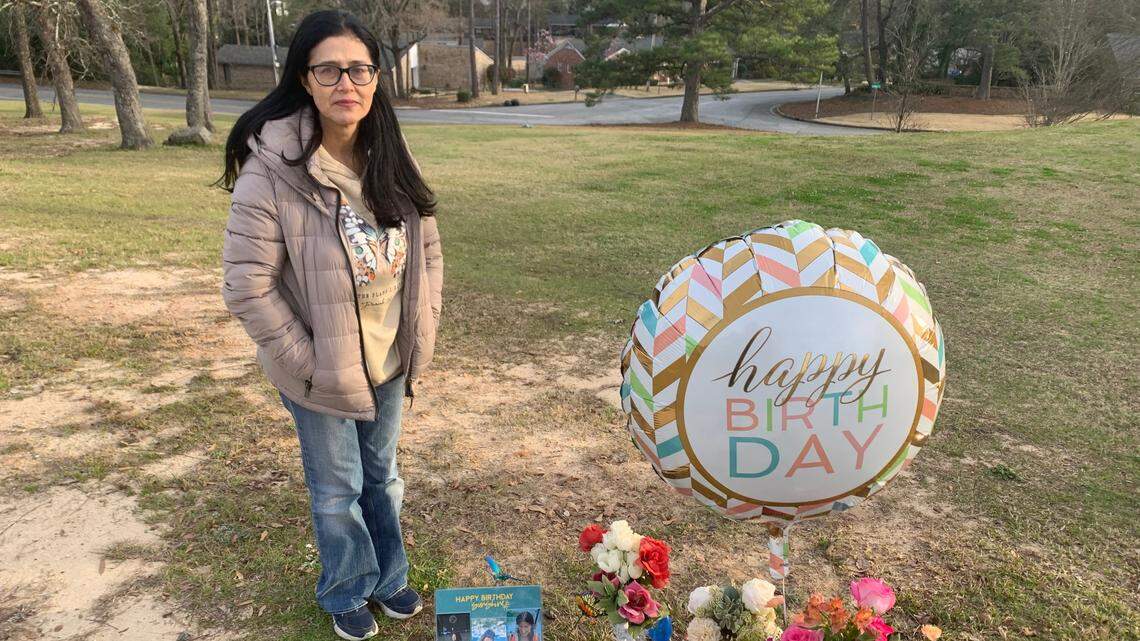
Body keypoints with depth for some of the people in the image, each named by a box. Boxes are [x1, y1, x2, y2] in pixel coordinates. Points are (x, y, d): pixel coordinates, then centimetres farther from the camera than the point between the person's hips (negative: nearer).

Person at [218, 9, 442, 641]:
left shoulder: (391, 160, -4)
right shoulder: (272, 169, -21)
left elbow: (429, 251, 4)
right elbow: (247, 286, -19)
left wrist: (421, 335, 0)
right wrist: (305, 363, -15)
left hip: (388, 364, 5)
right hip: (321, 373, -4)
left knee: (382, 477, 23)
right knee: (337, 491, 15)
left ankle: (388, 578, 48)